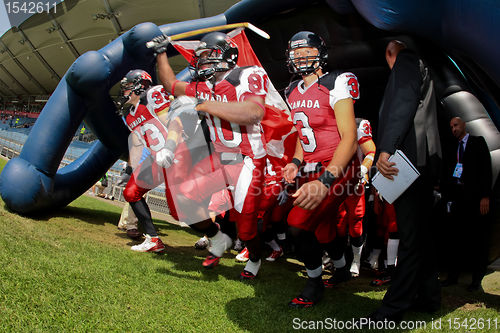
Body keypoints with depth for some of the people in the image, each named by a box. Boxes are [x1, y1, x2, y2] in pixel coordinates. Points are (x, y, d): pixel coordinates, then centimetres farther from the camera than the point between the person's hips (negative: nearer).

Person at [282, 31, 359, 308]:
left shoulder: (335, 84, -13)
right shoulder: (293, 92, 11)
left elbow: (349, 136, -21)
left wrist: (325, 181, -31)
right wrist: (295, 162, 0)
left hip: (336, 170, -7)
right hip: (311, 171, 7)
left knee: (298, 225, -20)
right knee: (323, 228, 15)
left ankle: (314, 282, 3)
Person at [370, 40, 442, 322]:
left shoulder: (406, 59, 0)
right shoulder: (422, 67, 28)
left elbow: (403, 103, -17)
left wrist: (386, 149, -24)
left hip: (409, 158, -10)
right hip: (423, 161, 10)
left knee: (411, 237, -9)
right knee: (421, 232, 14)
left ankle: (393, 308, -5)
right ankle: (428, 296, 22)